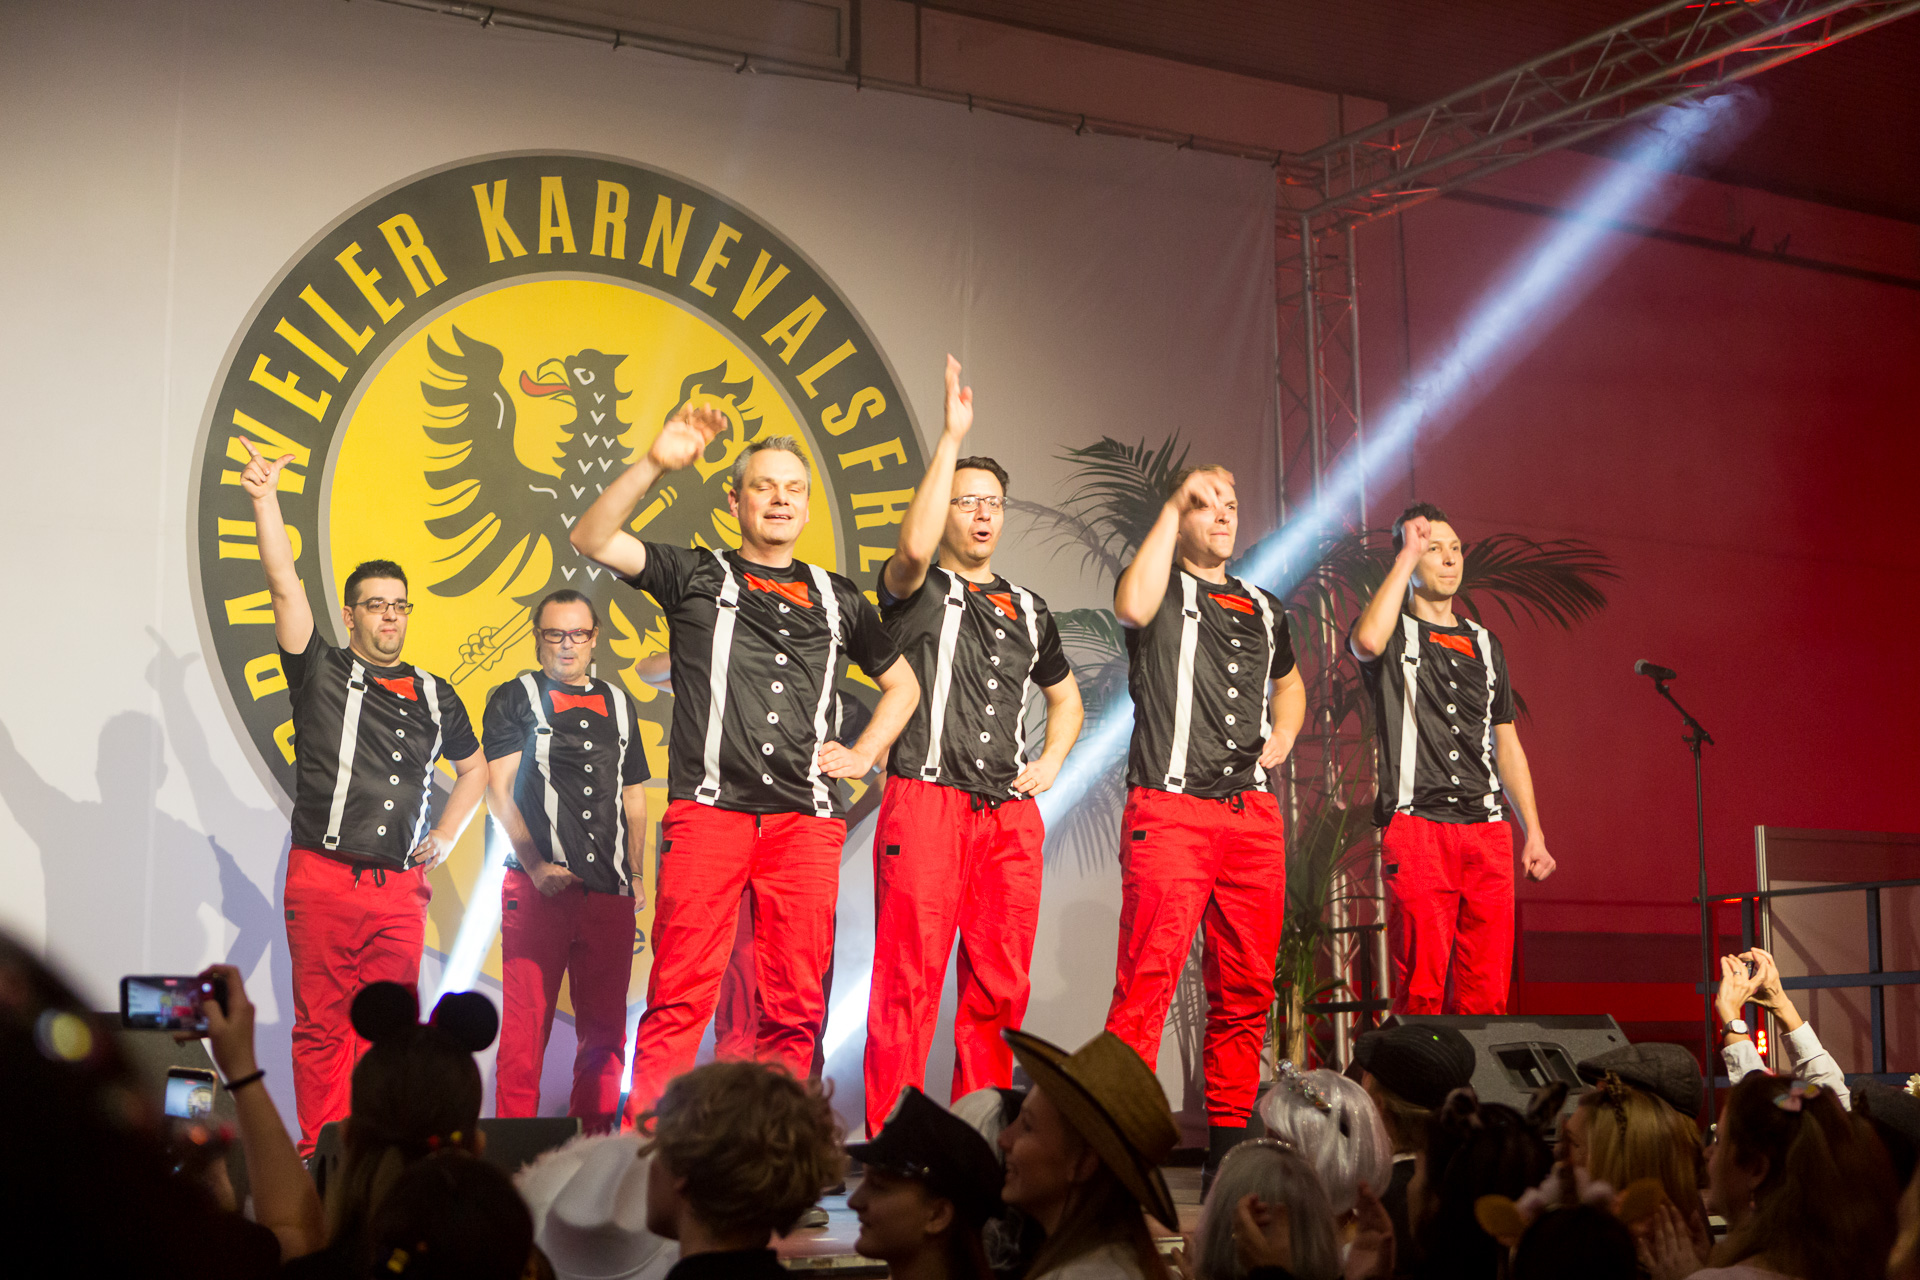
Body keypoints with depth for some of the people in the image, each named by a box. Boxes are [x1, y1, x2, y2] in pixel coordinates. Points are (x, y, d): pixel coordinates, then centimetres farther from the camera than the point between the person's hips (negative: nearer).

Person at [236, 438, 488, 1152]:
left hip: (402, 884, 3)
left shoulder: (432, 695, 15)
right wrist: (265, 499, -13)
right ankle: (320, 1157, 4)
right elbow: (285, 587, -5)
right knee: (321, 1026, -1)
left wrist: (445, 837, 14)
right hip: (322, 878, -3)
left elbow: (473, 767, 28)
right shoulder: (320, 675, 5)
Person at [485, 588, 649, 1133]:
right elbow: (498, 790, -2)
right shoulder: (514, 698, 6)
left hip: (610, 891, 4)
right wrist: (536, 866, -11)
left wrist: (636, 874, 12)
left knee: (605, 1026, 4)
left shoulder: (619, 704, 18)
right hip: (537, 886, -4)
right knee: (526, 1023, -5)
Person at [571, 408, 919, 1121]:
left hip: (806, 817, 3)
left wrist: (862, 755, 16)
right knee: (680, 995, -11)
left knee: (795, 1002, -1)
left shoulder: (837, 599, 22)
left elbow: (902, 683, 32)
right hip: (708, 806, -3)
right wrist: (655, 464, -10)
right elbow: (592, 540, 0)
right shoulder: (696, 577, 13)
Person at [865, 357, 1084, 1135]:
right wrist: (951, 438, -18)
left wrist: (1051, 762, 14)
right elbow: (913, 545, -19)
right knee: (909, 978, -9)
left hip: (1010, 812, 5)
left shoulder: (1028, 610, 22)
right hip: (926, 800, -5)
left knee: (1000, 985, 4)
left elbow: (1065, 697, 34)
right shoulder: (916, 590, 6)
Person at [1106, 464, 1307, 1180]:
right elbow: (1134, 608, -21)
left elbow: (1288, 681, 39)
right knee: (1149, 975, -14)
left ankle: (1230, 1143, 15)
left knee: (1247, 986, 6)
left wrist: (1283, 736, 17)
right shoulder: (1162, 588, 4)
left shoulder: (1263, 608, 22)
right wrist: (1174, 505, -13)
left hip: (1252, 810, 6)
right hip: (1169, 806, -6)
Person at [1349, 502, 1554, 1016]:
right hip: (1415, 826, -4)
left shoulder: (1485, 644, 22)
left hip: (1487, 828, 5)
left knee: (1487, 991, -2)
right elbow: (1366, 642, -20)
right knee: (1421, 986, -10)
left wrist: (1533, 832, 16)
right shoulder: (1392, 632, 7)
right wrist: (1408, 554, -10)